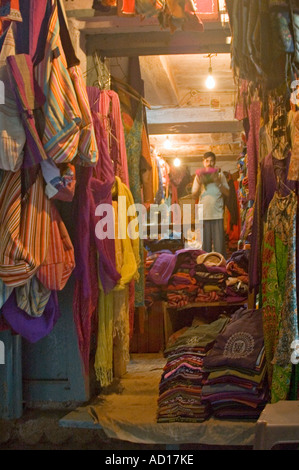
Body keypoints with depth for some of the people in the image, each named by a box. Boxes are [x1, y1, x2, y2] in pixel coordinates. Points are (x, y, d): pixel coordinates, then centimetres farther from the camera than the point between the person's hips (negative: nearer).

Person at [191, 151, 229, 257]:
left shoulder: (220, 175, 8)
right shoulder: (199, 176, 10)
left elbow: (227, 193, 1)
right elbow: (194, 195, 6)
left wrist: (218, 182, -12)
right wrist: (200, 184, -10)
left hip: (217, 213, -1)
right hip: (204, 214, 1)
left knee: (219, 242, -5)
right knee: (205, 243, 2)